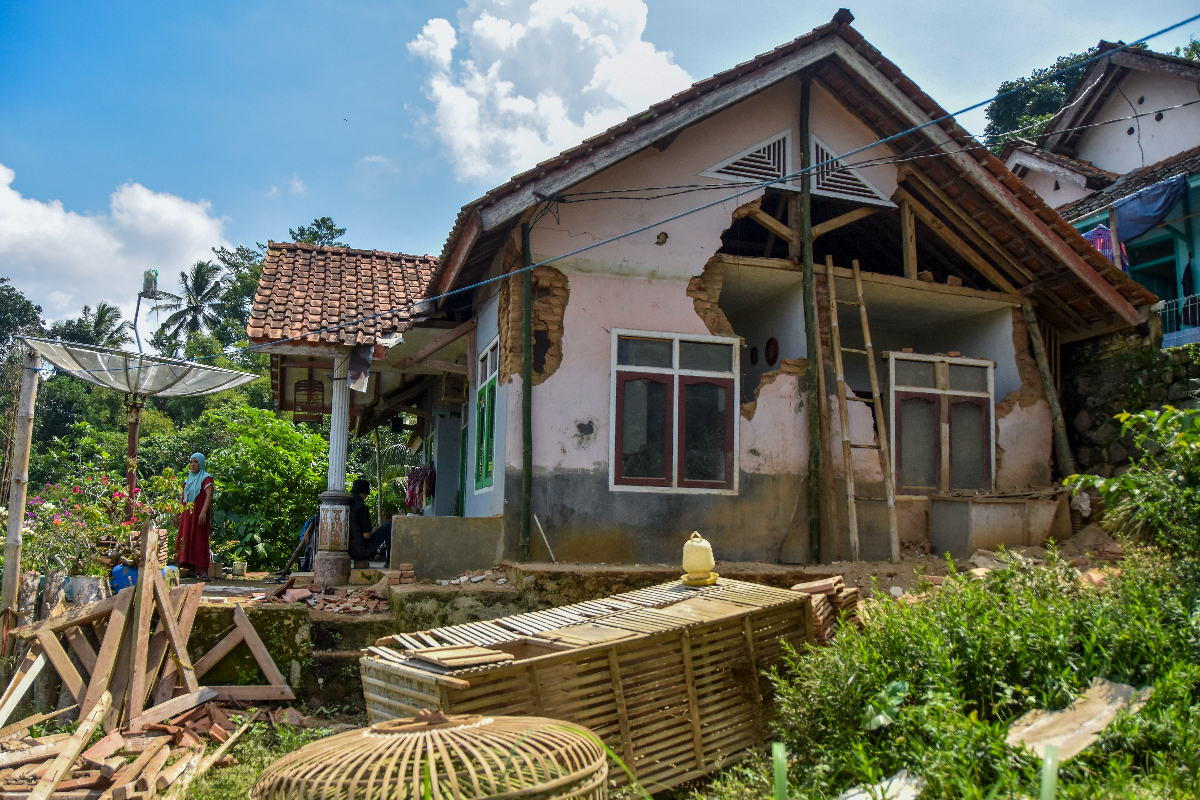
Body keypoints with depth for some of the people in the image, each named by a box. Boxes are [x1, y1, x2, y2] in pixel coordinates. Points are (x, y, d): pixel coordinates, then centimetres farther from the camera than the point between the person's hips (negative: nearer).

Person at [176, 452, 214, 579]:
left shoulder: (206, 478, -3)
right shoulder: (188, 480, 19)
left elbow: (209, 495, -14)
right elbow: (184, 497, 24)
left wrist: (203, 512, -25)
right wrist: (179, 513, 18)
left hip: (199, 515, -7)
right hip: (187, 514, 8)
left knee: (199, 541, -10)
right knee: (186, 540, 6)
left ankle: (202, 570, -11)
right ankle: (190, 568, 11)